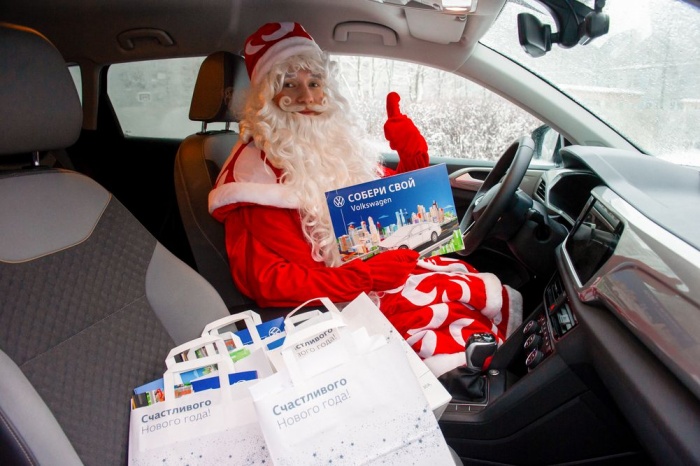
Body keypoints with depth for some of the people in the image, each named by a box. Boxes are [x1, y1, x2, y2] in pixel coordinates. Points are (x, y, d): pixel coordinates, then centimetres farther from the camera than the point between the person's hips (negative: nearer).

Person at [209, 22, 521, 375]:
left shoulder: (338, 141, 10)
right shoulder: (254, 168, -8)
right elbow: (265, 280, -15)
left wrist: (413, 159, -1)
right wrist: (366, 276, -24)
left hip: (388, 264, 7)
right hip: (341, 301, -7)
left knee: (504, 299, -8)